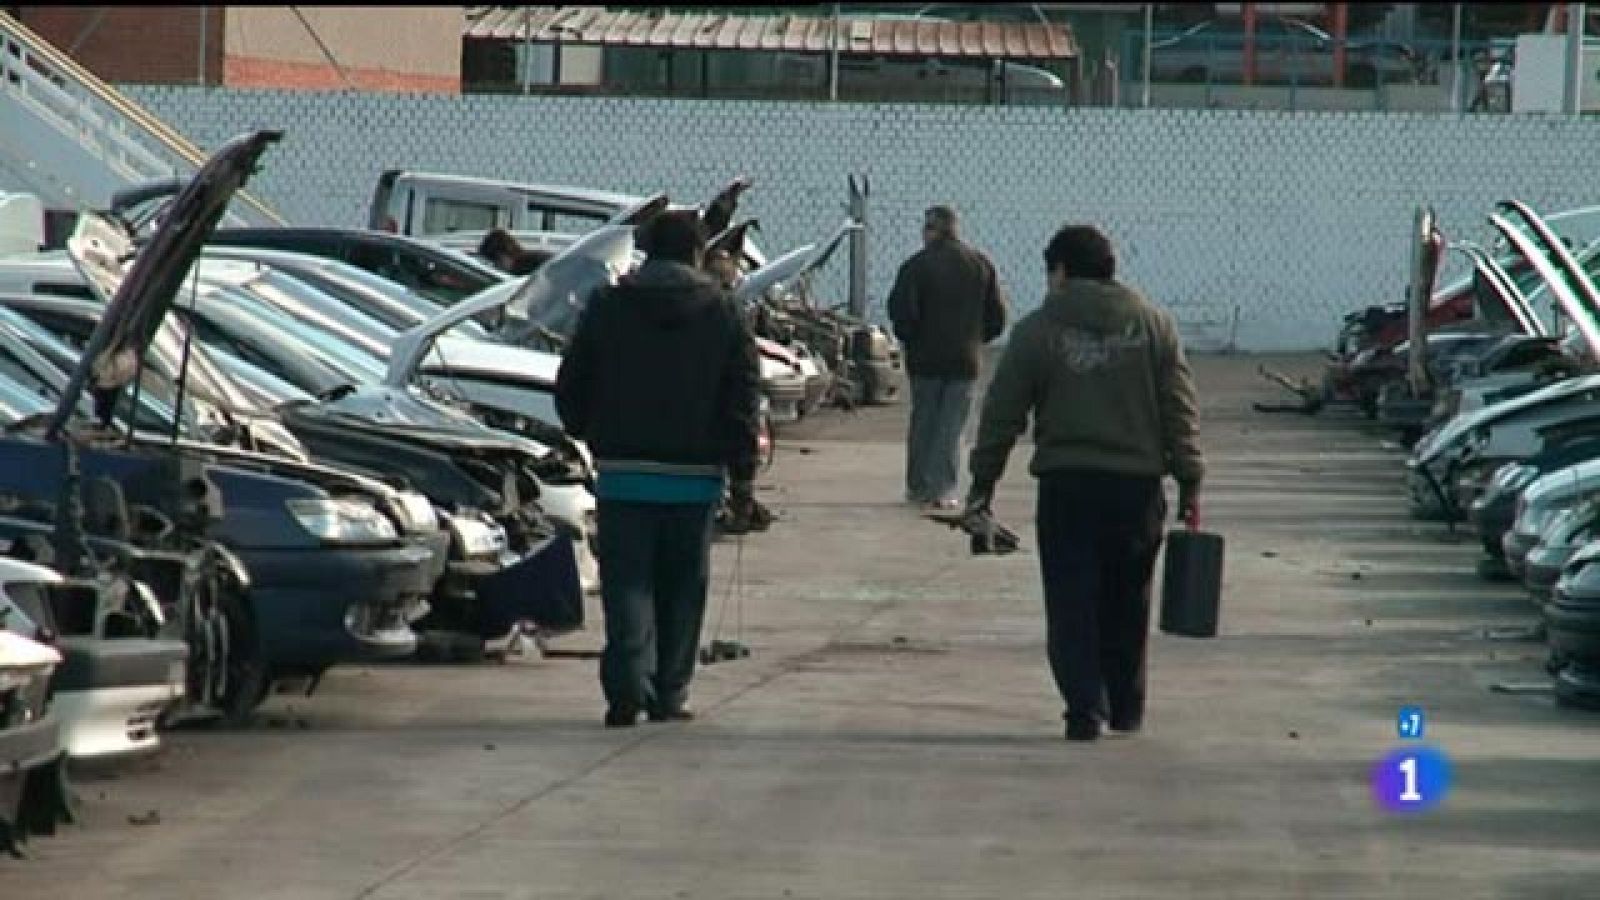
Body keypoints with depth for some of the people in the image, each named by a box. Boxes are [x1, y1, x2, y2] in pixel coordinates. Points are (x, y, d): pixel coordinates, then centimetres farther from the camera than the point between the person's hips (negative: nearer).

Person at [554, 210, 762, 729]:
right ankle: (668, 695, 12)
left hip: (622, 472, 0)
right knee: (681, 588, 10)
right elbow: (743, 399, 0)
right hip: (694, 474, 0)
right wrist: (742, 476, 4)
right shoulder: (721, 312, 2)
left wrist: (592, 441, 23)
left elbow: (570, 390, 6)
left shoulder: (607, 306, 2)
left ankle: (627, 687, -15)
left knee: (626, 583, 0)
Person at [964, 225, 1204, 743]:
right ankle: (1125, 707, 23)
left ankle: (1086, 707, -9)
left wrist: (983, 483, 7)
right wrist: (1189, 482, 7)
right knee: (1126, 603, 16)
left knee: (1071, 603, 1)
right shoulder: (1153, 324, 5)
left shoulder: (1037, 331, -1)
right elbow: (1180, 412, 3)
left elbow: (1001, 415, 0)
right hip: (1137, 484, 3)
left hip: (1066, 485, -2)